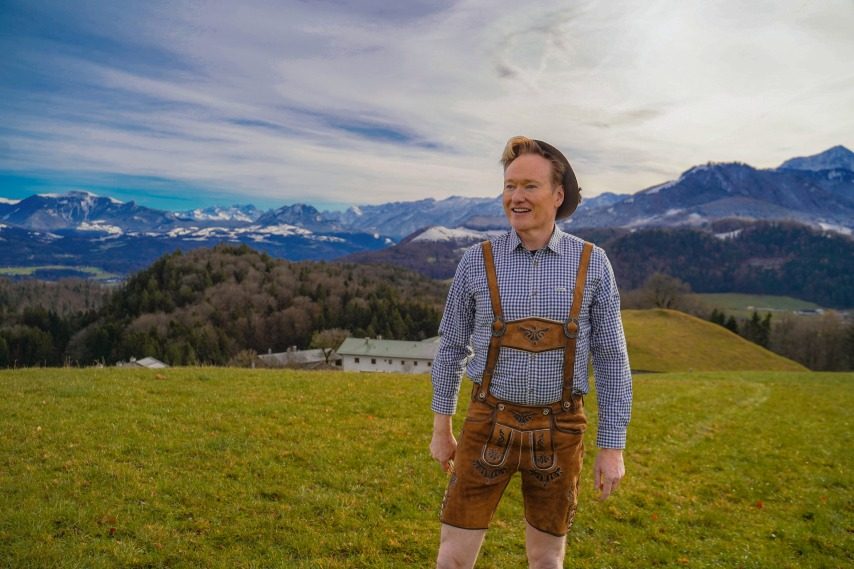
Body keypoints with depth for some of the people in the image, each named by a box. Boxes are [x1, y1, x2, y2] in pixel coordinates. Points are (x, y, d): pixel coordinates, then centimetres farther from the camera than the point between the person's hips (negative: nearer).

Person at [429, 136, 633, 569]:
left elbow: (611, 359, 0)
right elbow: (451, 348, 6)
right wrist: (441, 430, 10)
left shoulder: (592, 264, -3)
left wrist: (612, 447, -2)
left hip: (557, 431, 1)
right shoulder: (478, 262, -4)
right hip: (490, 426, 0)